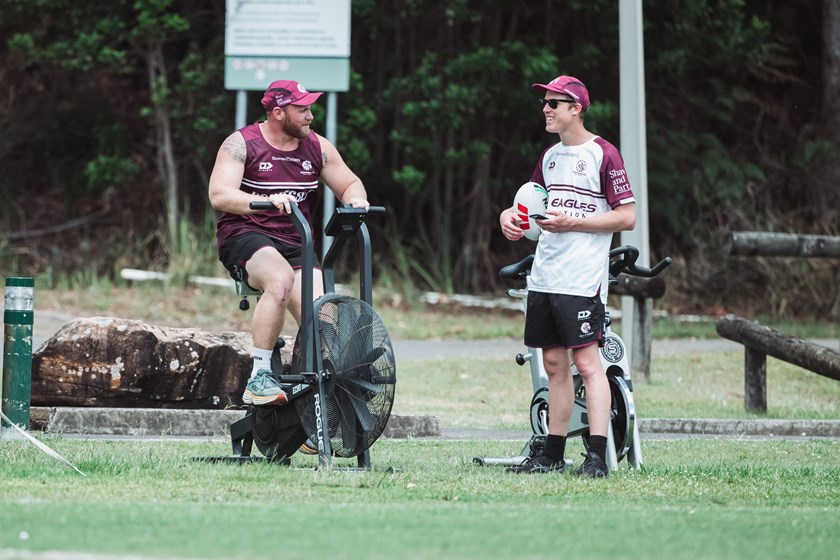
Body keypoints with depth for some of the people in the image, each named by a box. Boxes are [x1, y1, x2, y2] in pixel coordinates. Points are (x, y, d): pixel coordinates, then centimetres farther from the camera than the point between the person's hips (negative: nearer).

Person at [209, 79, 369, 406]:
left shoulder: (317, 147, 9)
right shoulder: (241, 144, -5)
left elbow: (349, 184, 16)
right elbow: (219, 196, -18)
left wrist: (356, 198, -10)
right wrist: (265, 201, -35)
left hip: (294, 244, 4)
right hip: (245, 237, -4)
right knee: (281, 279, -37)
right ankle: (259, 378, -33)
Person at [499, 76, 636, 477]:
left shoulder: (602, 154, -7)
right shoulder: (550, 156, 17)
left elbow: (627, 217, -10)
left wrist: (571, 222, -16)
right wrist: (510, 214, 5)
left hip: (582, 279, -8)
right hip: (543, 277, 8)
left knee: (587, 362, -11)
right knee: (554, 364, 10)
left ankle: (597, 456, -14)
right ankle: (552, 454, 14)